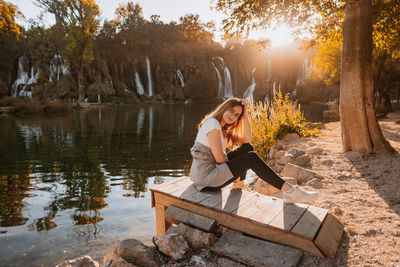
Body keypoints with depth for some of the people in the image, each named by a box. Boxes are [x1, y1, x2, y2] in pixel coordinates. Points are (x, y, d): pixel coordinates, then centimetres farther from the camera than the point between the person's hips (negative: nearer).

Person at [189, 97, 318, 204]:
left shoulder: (222, 128, 15)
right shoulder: (212, 123, -15)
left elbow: (247, 140, 6)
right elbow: (219, 158, -18)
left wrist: (245, 114, 2)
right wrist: (236, 173, -3)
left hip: (205, 172, 9)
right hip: (205, 176, -9)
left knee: (247, 148, 7)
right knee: (251, 158, -15)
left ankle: (238, 186, 8)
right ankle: (290, 191, -13)